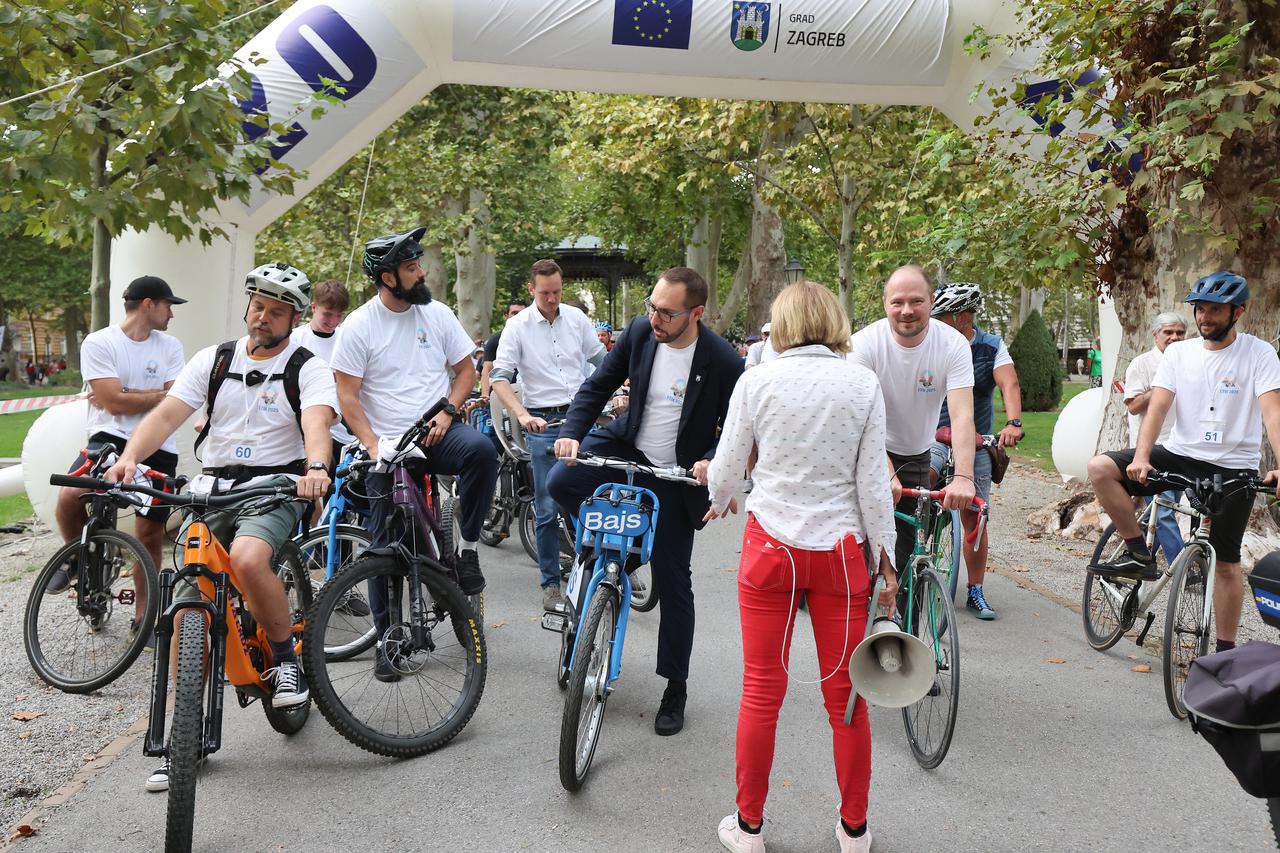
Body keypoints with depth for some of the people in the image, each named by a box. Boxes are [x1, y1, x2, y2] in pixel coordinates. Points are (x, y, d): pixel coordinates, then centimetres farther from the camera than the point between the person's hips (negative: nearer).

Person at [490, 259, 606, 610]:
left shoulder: (576, 318, 5)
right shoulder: (517, 326, -4)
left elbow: (602, 362, 16)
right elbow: (499, 378, -10)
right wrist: (523, 416, -24)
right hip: (542, 423, -2)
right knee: (547, 508, 0)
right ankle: (550, 583, 11)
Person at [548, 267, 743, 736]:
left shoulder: (723, 362, -21)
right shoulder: (639, 331, -10)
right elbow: (598, 385, -1)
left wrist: (713, 461, -31)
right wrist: (571, 433, -16)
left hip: (676, 474, -3)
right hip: (628, 447, 4)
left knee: (673, 582, 1)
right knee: (560, 482, -22)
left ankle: (675, 686, 17)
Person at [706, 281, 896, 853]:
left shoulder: (756, 381, -4)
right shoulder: (863, 384, -3)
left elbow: (727, 468, 1)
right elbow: (872, 481, -3)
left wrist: (718, 504, 23)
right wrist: (885, 558, 5)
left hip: (771, 547, 0)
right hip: (842, 549, 1)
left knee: (761, 693, 10)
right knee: (845, 695, 11)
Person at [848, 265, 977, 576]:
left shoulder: (954, 344, -16)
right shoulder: (864, 344, -20)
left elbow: (962, 415, -25)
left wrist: (963, 477, -40)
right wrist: (887, 473, -42)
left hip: (917, 456, 2)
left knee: (906, 546, 3)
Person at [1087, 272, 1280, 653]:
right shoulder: (1179, 352, 2)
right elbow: (1157, 407, -7)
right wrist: (1141, 457, -22)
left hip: (1233, 467, -3)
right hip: (1180, 454, 3)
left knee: (1226, 563, 2)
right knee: (1101, 467, -18)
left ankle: (1225, 650, 18)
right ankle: (1138, 553, -7)